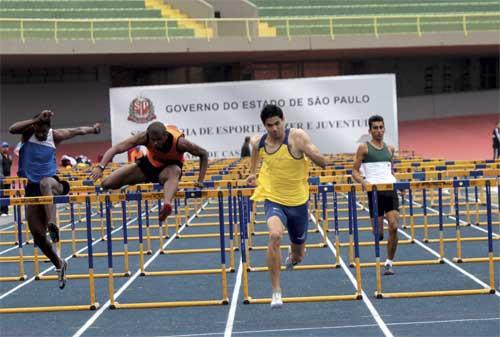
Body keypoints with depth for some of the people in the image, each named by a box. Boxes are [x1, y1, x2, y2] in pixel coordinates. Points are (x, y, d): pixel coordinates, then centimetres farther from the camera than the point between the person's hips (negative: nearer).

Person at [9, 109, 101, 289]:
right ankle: (59, 264, 22)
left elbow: (77, 130, 18)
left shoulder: (55, 135, 1)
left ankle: (52, 223, -54)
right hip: (32, 186, 2)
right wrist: (36, 120, -29)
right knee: (37, 233, 1)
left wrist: (93, 129, 32)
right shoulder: (28, 132, -2)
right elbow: (12, 129, -25)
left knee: (45, 184, -42)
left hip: (51, 181, -2)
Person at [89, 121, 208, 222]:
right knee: (107, 184, -7)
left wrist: (200, 181, -23)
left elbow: (204, 154, -19)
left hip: (170, 167, -3)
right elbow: (116, 148, -31)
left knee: (174, 172, -44)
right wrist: (100, 167, -44)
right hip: (149, 163, 3)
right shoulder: (144, 137, -30)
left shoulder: (179, 142, -33)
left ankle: (167, 203, -67)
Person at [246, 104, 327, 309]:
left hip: (298, 202, 0)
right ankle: (276, 291, -23)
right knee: (275, 236, -32)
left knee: (298, 256, 14)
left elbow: (323, 163, -19)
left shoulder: (297, 137, -15)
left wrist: (309, 151, -35)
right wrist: (252, 173, 10)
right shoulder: (258, 142, -5)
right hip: (273, 200, 0)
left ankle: (293, 255, 56)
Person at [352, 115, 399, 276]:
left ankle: (389, 263, -1)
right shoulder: (364, 148, 3)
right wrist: (363, 181, -18)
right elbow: (355, 171, 0)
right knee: (378, 234, -2)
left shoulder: (390, 149, 15)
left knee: (394, 227, -12)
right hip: (374, 191, -3)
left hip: (390, 189, 3)